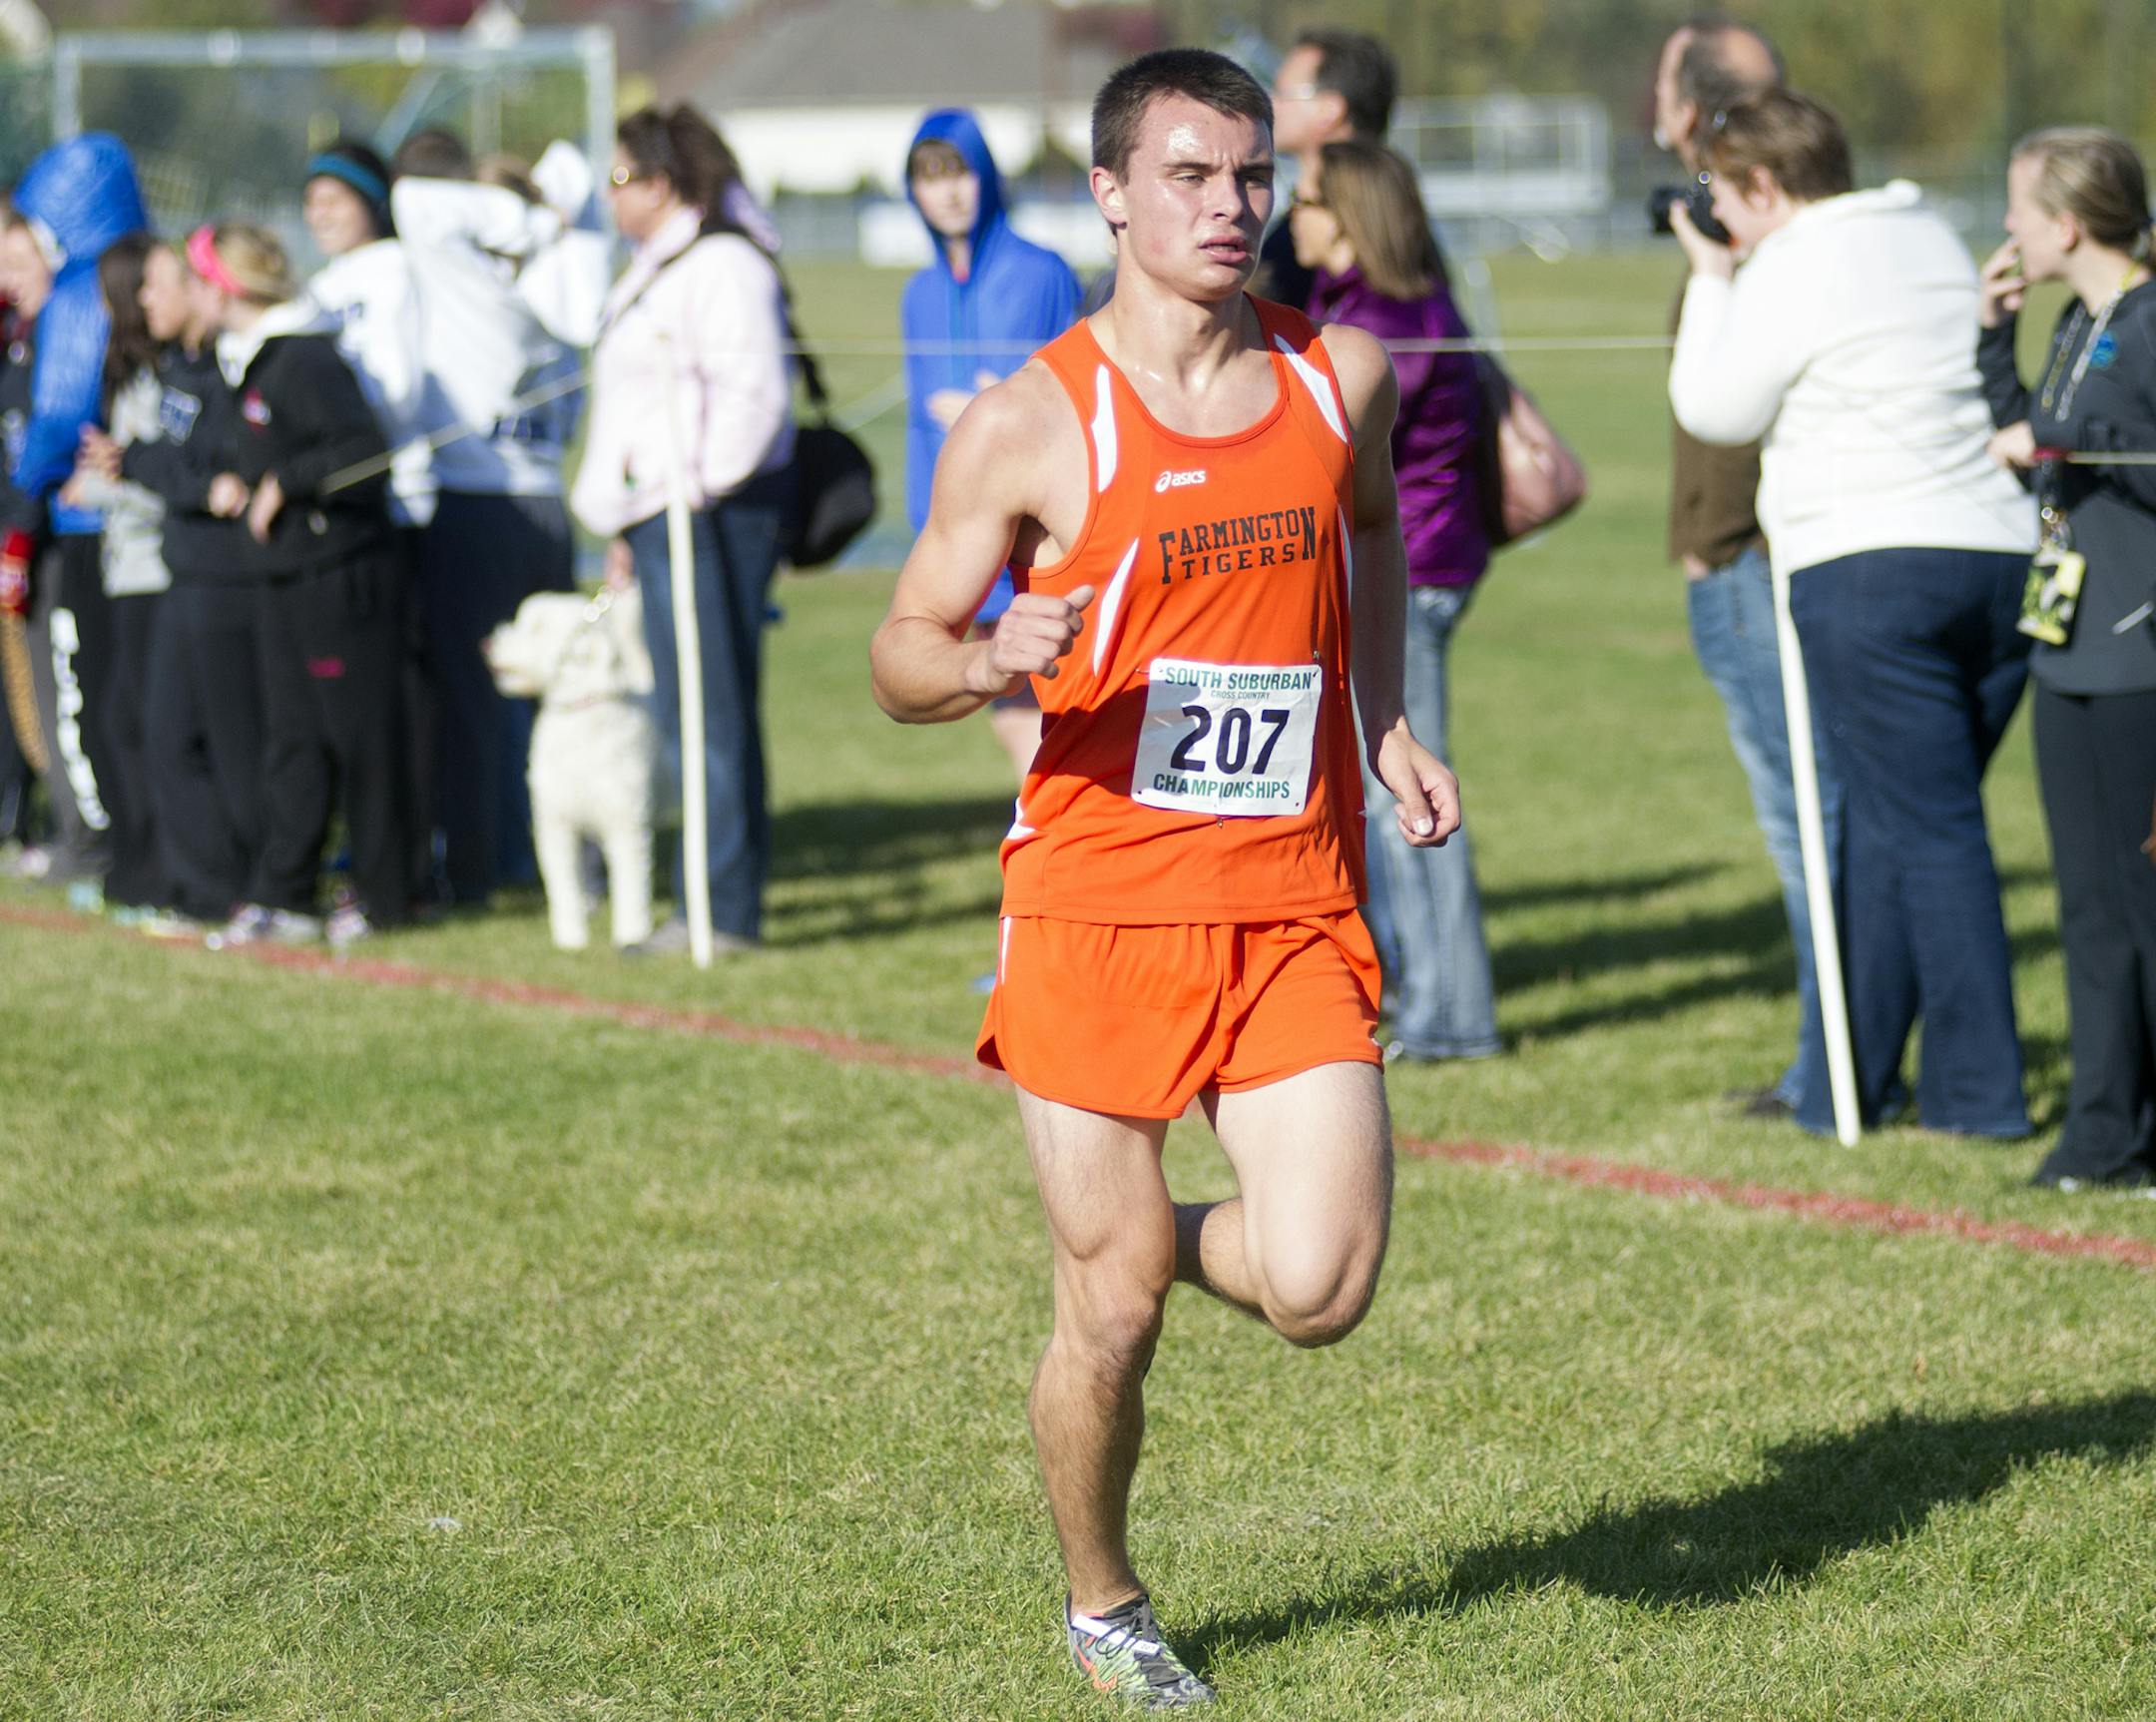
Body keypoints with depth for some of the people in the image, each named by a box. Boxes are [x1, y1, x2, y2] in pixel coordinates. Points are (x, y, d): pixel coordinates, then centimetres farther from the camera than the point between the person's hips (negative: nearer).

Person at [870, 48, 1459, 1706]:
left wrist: (1389, 724, 17)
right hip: (1098, 904, -3)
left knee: (1318, 1290, -10)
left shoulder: (1344, 376, 4)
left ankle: (1160, 1236, 25)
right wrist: (990, 661, -23)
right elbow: (901, 656, -1)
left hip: (1296, 910, 3)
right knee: (1109, 1312, 3)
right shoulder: (1030, 425, -6)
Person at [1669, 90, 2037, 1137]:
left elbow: (1714, 410, -1)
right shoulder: (1931, 239, 17)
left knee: (1928, 830, -5)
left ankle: (1980, 1093, -4)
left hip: (1872, 569, -7)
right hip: (2002, 555, 7)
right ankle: (1853, 1078, 17)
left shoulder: (1792, 271, -7)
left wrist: (1710, 283, 12)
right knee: (1882, 823, 14)